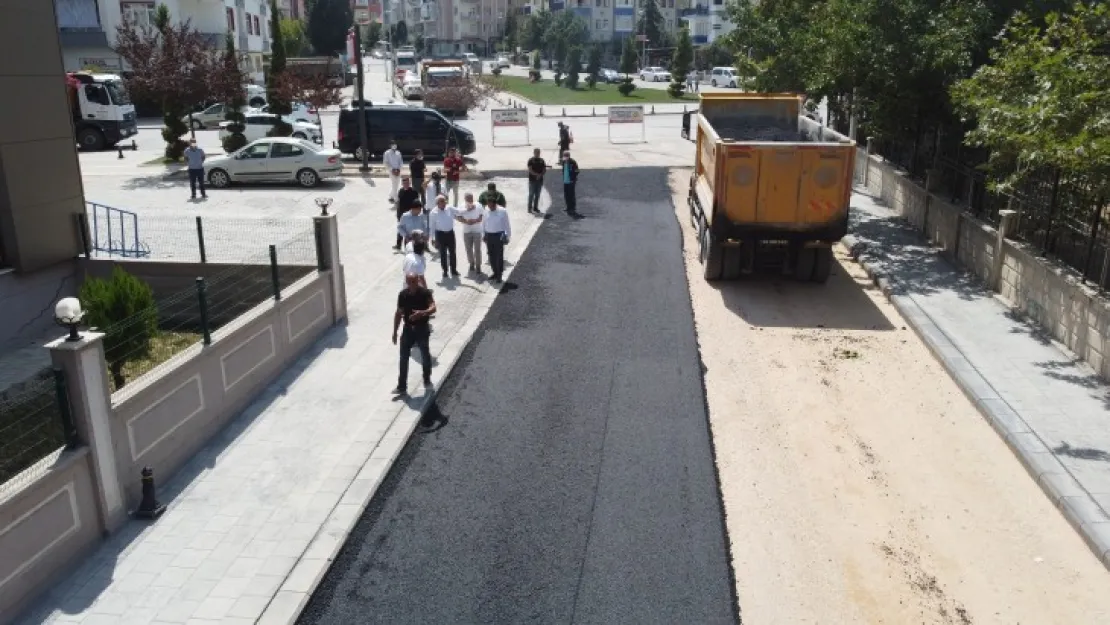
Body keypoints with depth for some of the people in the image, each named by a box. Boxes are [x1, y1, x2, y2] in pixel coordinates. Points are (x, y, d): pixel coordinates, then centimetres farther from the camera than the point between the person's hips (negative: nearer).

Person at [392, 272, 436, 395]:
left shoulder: (425, 292, -13)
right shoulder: (403, 294, -3)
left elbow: (433, 308, -25)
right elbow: (398, 313, 6)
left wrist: (422, 313, -46)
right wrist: (395, 332, 7)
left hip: (422, 329, -3)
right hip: (408, 329, 3)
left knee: (425, 356, 11)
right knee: (403, 358, 2)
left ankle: (427, 380, 33)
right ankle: (402, 387, 8)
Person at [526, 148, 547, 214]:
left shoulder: (542, 160, 9)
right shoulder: (531, 160, -5)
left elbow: (544, 169, 8)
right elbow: (530, 170, -13)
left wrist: (540, 175, -11)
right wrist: (536, 174, -21)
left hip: (540, 180, 5)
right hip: (532, 180, -5)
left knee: (537, 194, 9)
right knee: (531, 194, -3)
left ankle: (535, 208, 17)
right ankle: (530, 208, 1)